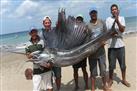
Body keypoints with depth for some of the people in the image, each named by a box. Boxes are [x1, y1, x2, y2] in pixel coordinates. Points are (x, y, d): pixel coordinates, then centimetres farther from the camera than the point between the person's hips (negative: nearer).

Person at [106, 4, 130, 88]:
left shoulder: (121, 18, 3)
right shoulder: (108, 19, 2)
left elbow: (122, 30, -10)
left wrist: (117, 21, -22)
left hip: (120, 45, 1)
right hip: (111, 46, -1)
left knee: (123, 65, 11)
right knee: (111, 65, 7)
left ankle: (124, 79, 31)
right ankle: (110, 80, 26)